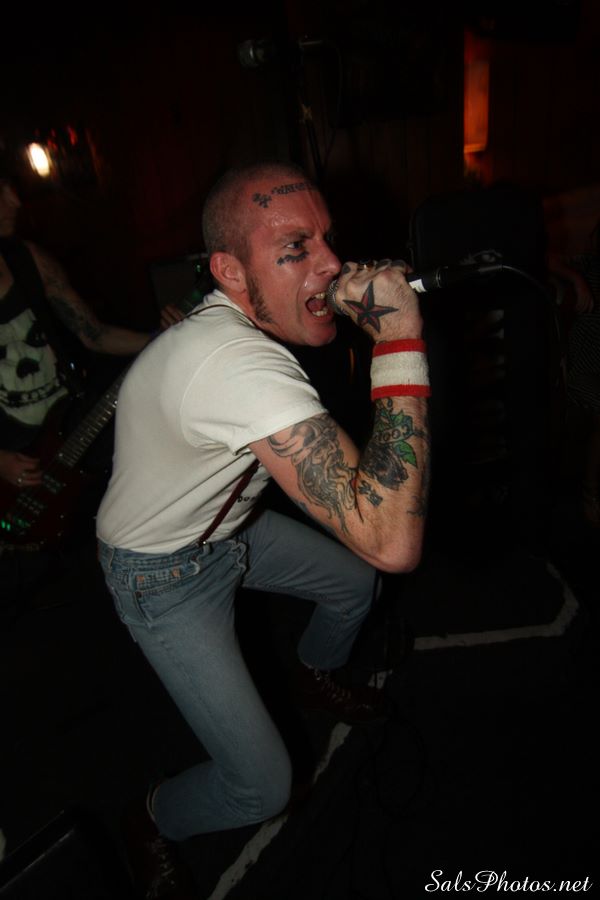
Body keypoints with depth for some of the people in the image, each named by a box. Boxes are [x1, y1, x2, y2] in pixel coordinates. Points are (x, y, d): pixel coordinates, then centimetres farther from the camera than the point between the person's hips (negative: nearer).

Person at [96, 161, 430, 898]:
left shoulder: (237, 325, -8)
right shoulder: (235, 363, -39)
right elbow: (392, 541, -45)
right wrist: (400, 341, -42)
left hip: (224, 526, 8)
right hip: (162, 578, -8)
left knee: (355, 583, 18)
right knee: (262, 787, -4)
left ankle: (316, 680, 49)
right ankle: (153, 826, 30)